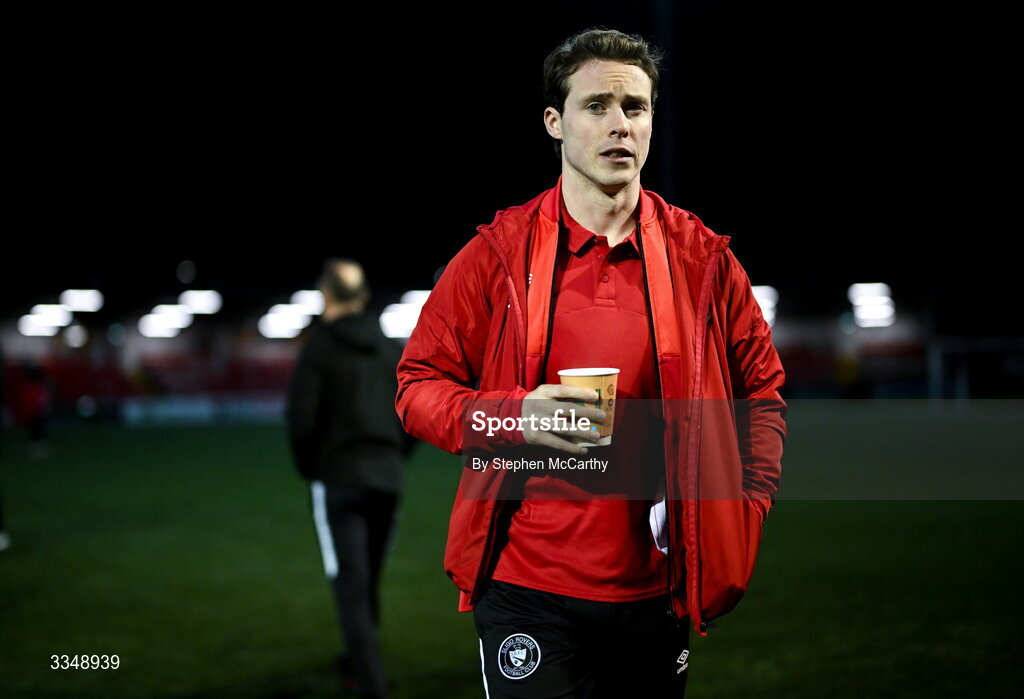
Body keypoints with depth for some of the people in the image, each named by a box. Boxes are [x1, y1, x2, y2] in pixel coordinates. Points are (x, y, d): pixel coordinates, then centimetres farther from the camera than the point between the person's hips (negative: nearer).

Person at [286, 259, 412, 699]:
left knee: (350, 583, -3)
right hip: (386, 478, 5)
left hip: (338, 480, -5)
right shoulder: (389, 349, 8)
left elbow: (301, 419, -12)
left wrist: (309, 468, 3)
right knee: (368, 580, 18)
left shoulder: (319, 348, -7)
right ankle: (360, 661, 32)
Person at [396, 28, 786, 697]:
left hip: (658, 589, 2)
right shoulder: (499, 253, -2)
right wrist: (514, 417, -16)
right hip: (528, 587, -2)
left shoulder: (703, 258, 3)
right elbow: (418, 384, 2)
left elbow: (761, 389, 13)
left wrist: (747, 511, 4)